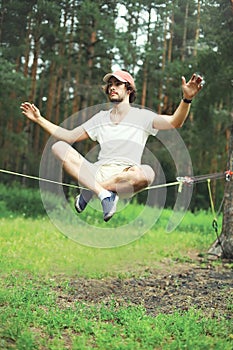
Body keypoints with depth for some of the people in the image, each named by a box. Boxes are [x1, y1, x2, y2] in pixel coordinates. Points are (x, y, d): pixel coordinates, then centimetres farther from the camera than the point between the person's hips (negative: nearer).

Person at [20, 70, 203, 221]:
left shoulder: (142, 116, 9)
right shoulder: (101, 118, 22)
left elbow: (174, 122, -6)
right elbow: (69, 136, 21)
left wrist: (186, 99, -24)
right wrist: (39, 119, 16)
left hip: (126, 177, -3)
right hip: (98, 172, 4)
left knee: (146, 173, -38)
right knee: (59, 147, -15)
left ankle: (91, 190, -22)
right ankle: (103, 193, -29)